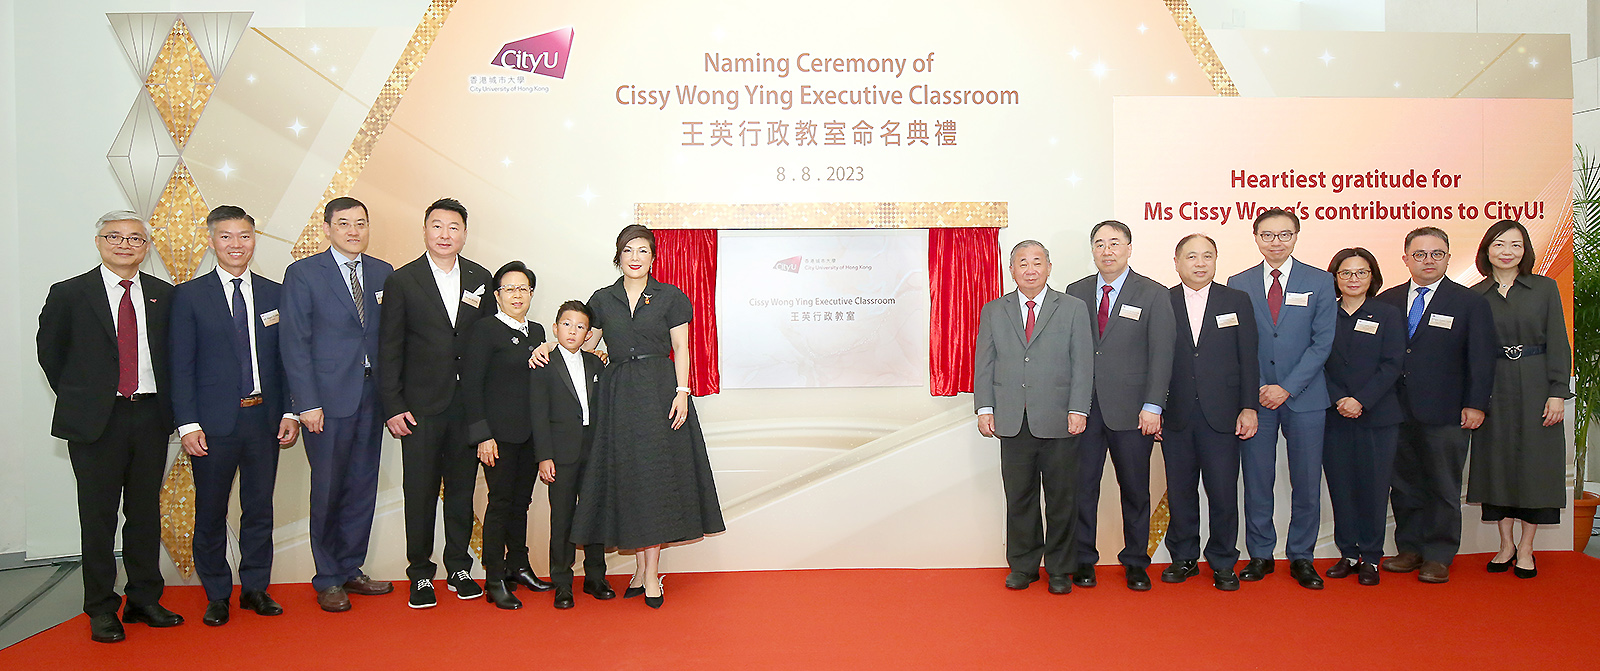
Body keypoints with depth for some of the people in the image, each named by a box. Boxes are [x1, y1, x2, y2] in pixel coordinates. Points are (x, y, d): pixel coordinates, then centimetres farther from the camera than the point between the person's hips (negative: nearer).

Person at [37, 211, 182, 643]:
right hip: (96, 420, -2)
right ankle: (101, 609, 13)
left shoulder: (163, 295, 8)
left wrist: (166, 404, 4)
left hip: (150, 416, 3)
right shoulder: (69, 294, 1)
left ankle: (145, 599, 21)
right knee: (98, 516, 3)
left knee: (146, 513, 9)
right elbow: (50, 352, 7)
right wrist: (78, 399, 5)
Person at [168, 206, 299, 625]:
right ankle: (217, 595, 20)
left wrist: (290, 412, 1)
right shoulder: (189, 296, 1)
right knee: (211, 512, 6)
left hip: (264, 418, 2)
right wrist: (188, 424, -9)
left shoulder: (275, 294, 8)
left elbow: (286, 358, 10)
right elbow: (181, 365, -2)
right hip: (214, 422, -2)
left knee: (260, 508, 10)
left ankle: (255, 588, 23)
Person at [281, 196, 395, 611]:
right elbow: (294, 343, -5)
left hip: (372, 396, 4)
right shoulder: (304, 274, -2)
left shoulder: (382, 273, 10)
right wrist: (306, 403, -11)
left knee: (363, 487, 9)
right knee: (328, 490, 3)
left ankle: (350, 570, 23)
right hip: (327, 398, -4)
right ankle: (327, 580, 16)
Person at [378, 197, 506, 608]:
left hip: (468, 404, 3)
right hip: (421, 405, -2)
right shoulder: (402, 281, -1)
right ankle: (420, 574, 16)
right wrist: (393, 406, -8)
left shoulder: (481, 279, 6)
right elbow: (389, 348, -2)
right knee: (420, 492, 3)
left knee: (462, 488, 11)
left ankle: (459, 568, 24)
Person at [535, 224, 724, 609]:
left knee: (656, 474, -3)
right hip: (618, 396, 3)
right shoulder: (602, 299, 9)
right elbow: (586, 342, 18)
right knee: (627, 476, 4)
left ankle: (651, 573, 3)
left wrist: (682, 392, -10)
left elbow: (681, 349, 0)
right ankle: (644, 567, 15)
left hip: (659, 393, -3)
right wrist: (550, 346, 3)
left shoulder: (670, 297, 2)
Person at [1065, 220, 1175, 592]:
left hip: (1130, 409, -2)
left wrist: (1153, 407, -10)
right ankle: (1083, 560, 18)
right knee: (1082, 487, 5)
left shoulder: (1153, 294, 1)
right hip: (1083, 408, 2)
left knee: (1135, 490, 7)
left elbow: (1162, 354, -3)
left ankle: (1135, 563, 21)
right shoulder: (1076, 292, 10)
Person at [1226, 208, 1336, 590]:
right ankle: (1260, 555, 17)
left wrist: (1287, 388, -10)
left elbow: (1322, 343, -2)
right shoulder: (1238, 284, 7)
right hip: (1255, 398, 1)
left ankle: (1301, 557, 16)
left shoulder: (1320, 282, 4)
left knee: (1306, 482, 4)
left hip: (1304, 398, 0)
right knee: (1256, 481, 4)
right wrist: (1257, 389, -7)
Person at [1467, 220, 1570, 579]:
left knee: (1534, 463, 2)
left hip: (1535, 387, -1)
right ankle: (1506, 544, 18)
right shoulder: (1474, 296, 4)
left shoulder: (1545, 288, 2)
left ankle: (1525, 549, 13)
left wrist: (1558, 392, -8)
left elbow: (1558, 344, -1)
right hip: (1493, 390, 1)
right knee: (1497, 462, 5)